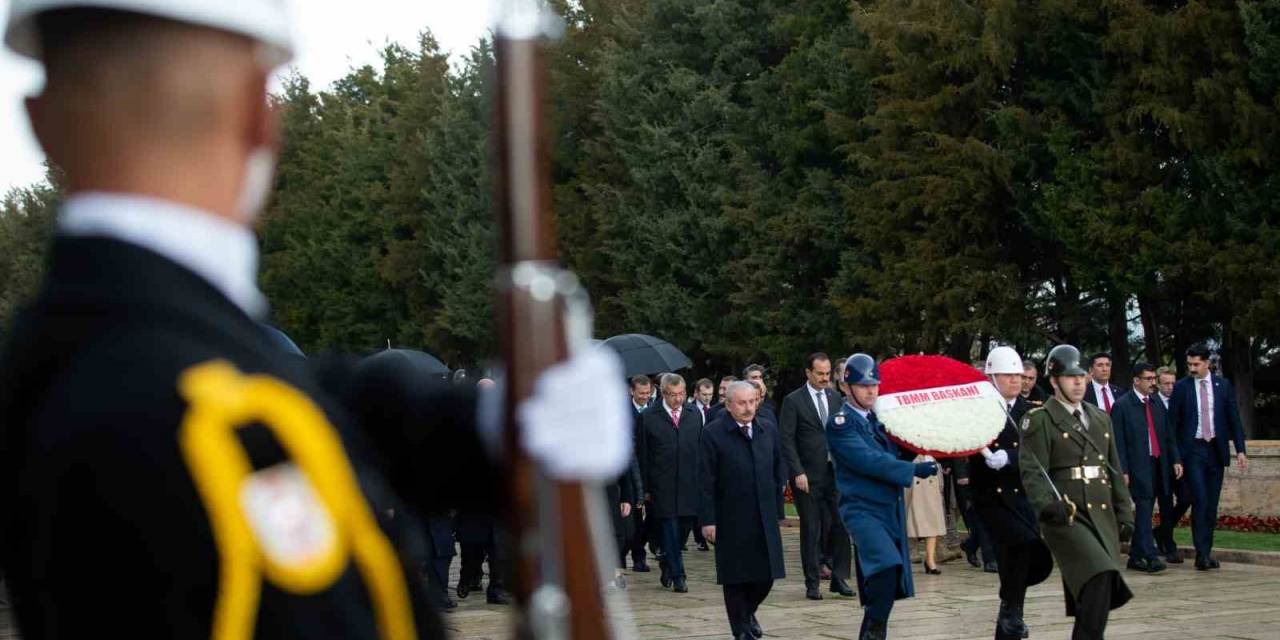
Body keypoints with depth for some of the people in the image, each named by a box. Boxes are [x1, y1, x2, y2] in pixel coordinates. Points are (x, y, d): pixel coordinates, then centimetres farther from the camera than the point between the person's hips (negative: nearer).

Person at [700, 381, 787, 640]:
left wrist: (778, 510, 9)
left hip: (765, 519, 4)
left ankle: (748, 611, 33)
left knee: (766, 575, 6)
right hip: (731, 520, -4)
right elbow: (706, 482, -8)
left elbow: (779, 473, 14)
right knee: (736, 578, 4)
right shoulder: (713, 434, -6)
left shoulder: (769, 431, 8)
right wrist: (708, 519, -12)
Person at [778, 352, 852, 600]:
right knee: (811, 530, 1)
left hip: (835, 473, 4)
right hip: (808, 476, -4)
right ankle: (812, 584, 8)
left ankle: (839, 578, 8)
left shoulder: (835, 398, 12)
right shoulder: (793, 401, -3)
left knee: (841, 525, -2)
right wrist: (797, 473, -13)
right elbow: (786, 440, -6)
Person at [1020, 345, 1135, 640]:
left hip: (1103, 516, 7)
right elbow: (1032, 472, -11)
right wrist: (1047, 505, -29)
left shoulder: (1101, 418, 19)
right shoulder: (1039, 420, -2)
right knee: (1099, 580, -25)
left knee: (1096, 595, 5)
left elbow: (1115, 471, 22)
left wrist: (1124, 515, 16)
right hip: (1065, 516, -6)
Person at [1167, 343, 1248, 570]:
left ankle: (1206, 552, 13)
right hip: (1193, 450, -3)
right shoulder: (1181, 388, 1)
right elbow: (1173, 423, 2)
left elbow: (1234, 419, 8)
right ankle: (1202, 554, -13)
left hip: (1216, 450, 3)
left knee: (1212, 504, 5)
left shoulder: (1223, 386, 6)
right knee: (1200, 500, -13)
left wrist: (1240, 450, 1)